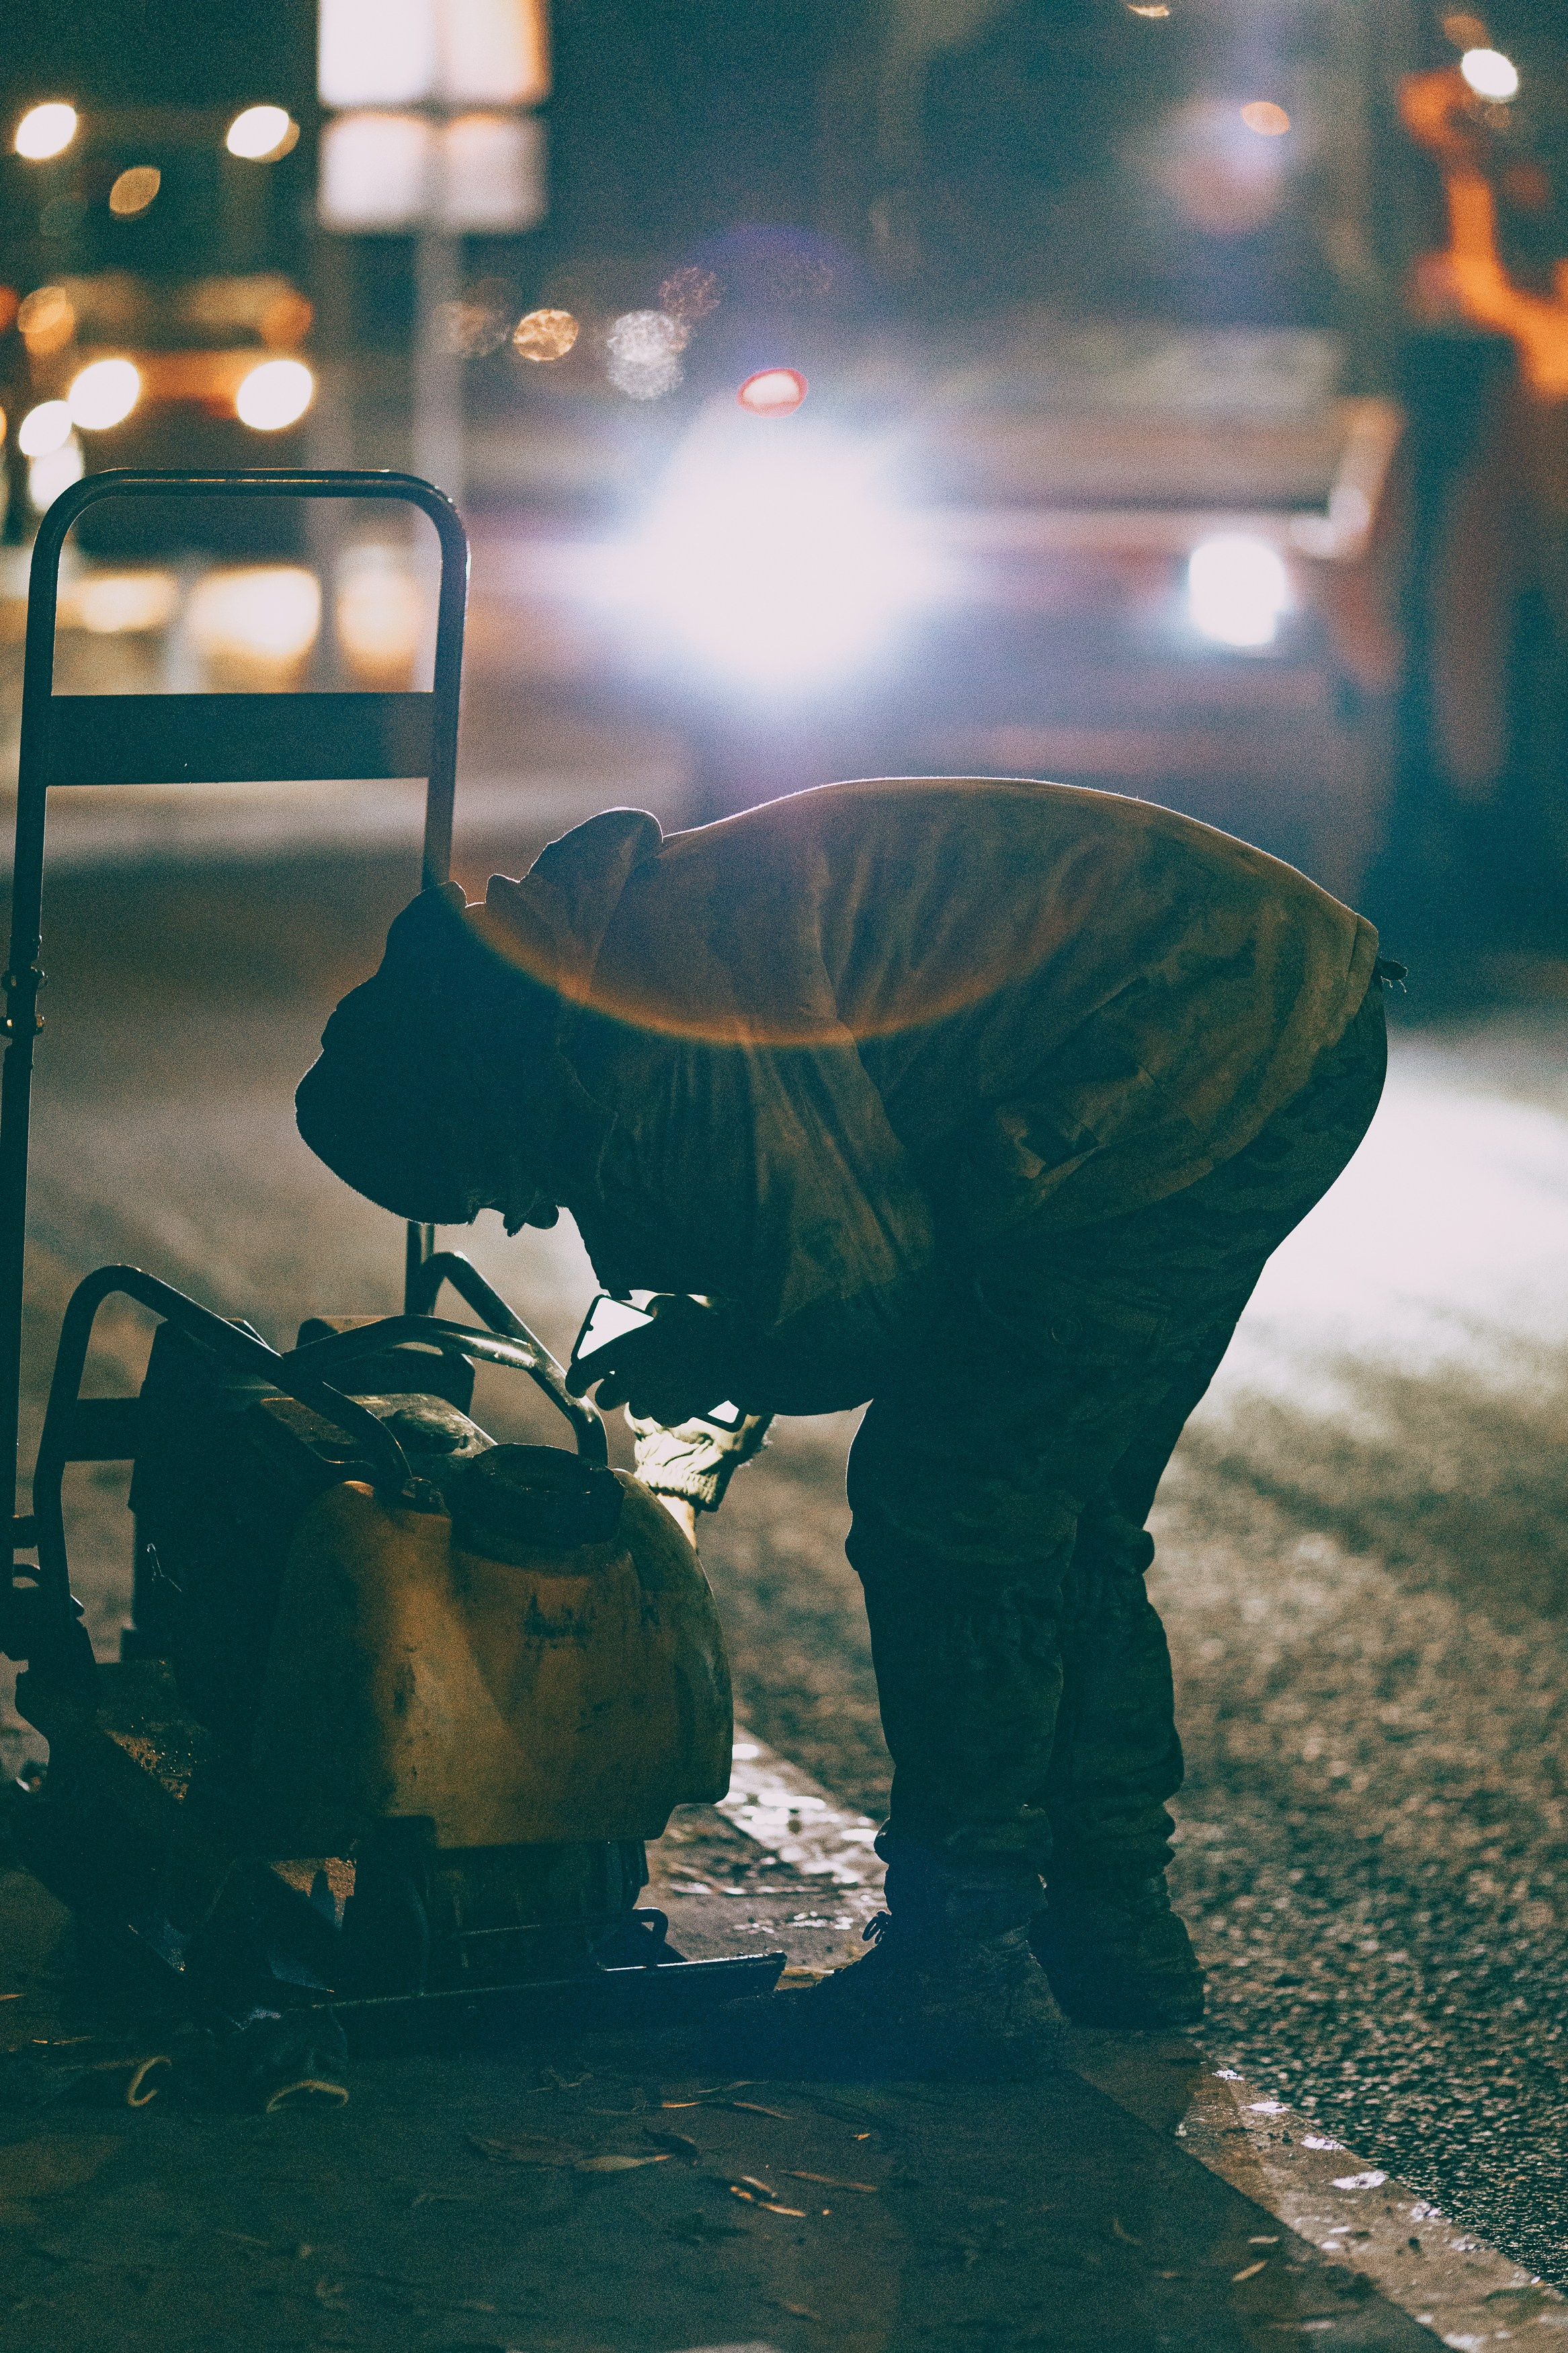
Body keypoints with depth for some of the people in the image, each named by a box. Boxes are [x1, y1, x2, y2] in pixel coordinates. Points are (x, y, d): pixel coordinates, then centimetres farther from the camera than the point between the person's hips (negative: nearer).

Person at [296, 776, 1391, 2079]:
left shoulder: (659, 1006, -17)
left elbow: (860, 1300, -14)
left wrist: (715, 1357, 4)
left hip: (1207, 1049, -11)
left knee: (950, 1511, -4)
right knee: (1066, 1509, 19)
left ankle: (961, 1965, 3)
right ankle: (1114, 1926, 29)